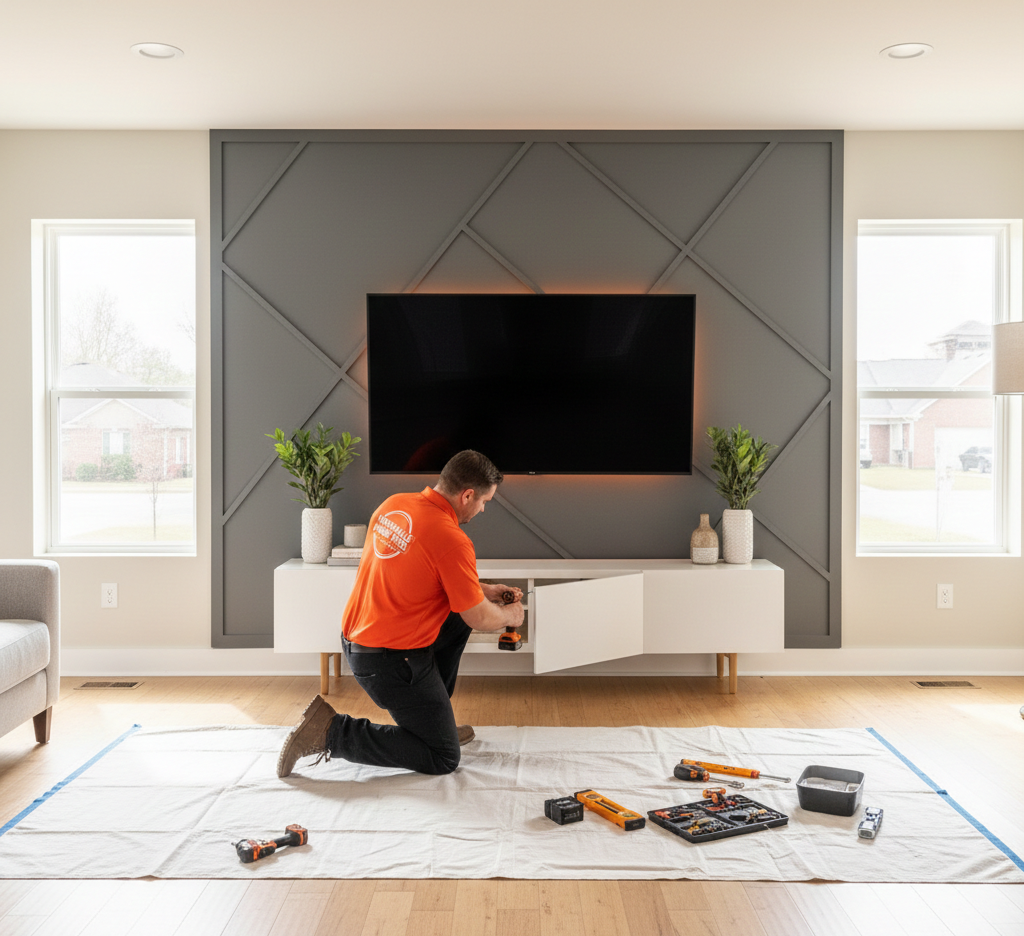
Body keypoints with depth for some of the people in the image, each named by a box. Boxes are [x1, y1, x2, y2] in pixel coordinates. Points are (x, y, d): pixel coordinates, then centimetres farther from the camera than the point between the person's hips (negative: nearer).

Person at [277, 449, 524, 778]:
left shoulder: (395, 504, 2)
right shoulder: (451, 539, -23)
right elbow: (480, 619, -13)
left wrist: (486, 590, 19)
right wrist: (509, 615, 8)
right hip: (393, 661, -9)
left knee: (459, 618, 24)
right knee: (443, 759, 4)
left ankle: (433, 717, 29)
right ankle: (333, 731, -4)